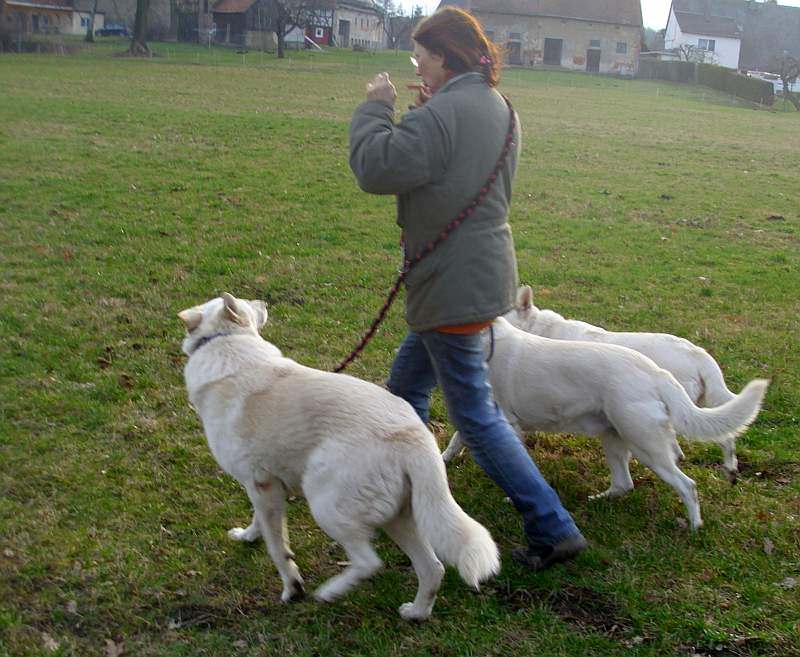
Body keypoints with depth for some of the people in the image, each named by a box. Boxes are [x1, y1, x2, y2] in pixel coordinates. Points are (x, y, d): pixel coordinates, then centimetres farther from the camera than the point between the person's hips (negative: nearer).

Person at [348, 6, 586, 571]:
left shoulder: (443, 114, -20)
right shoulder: (497, 107, 10)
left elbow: (376, 168, -22)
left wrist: (376, 107, -8)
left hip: (454, 286, -10)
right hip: (485, 269, 10)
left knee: (476, 414, -2)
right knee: (406, 385, 23)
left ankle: (553, 530, 3)